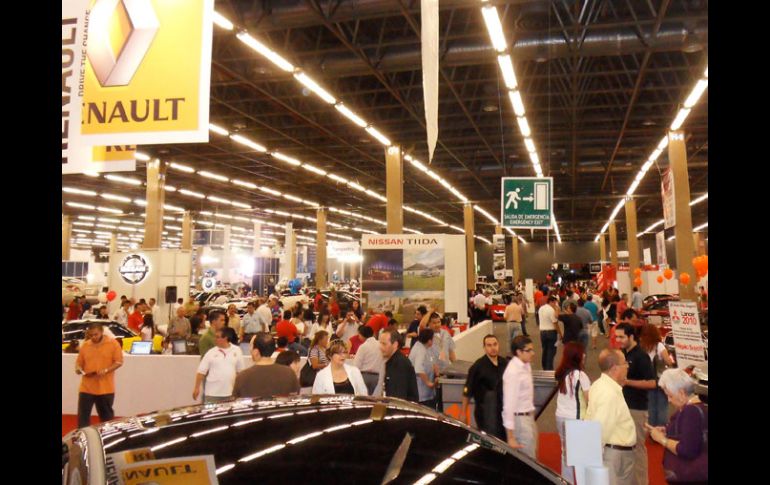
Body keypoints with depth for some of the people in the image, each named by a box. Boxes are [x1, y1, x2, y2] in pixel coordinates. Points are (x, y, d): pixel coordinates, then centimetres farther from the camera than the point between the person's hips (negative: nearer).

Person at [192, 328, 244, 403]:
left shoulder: (237, 351, 0)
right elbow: (201, 372, -1)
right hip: (212, 393, -1)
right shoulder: (211, 352, -4)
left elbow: (240, 371, 9)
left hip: (230, 393, 1)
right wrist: (197, 388, -3)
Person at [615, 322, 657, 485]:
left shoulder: (641, 356, -16)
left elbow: (651, 383, -20)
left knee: (637, 446, 1)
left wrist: (627, 381, -22)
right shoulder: (622, 353, 7)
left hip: (637, 408, -8)